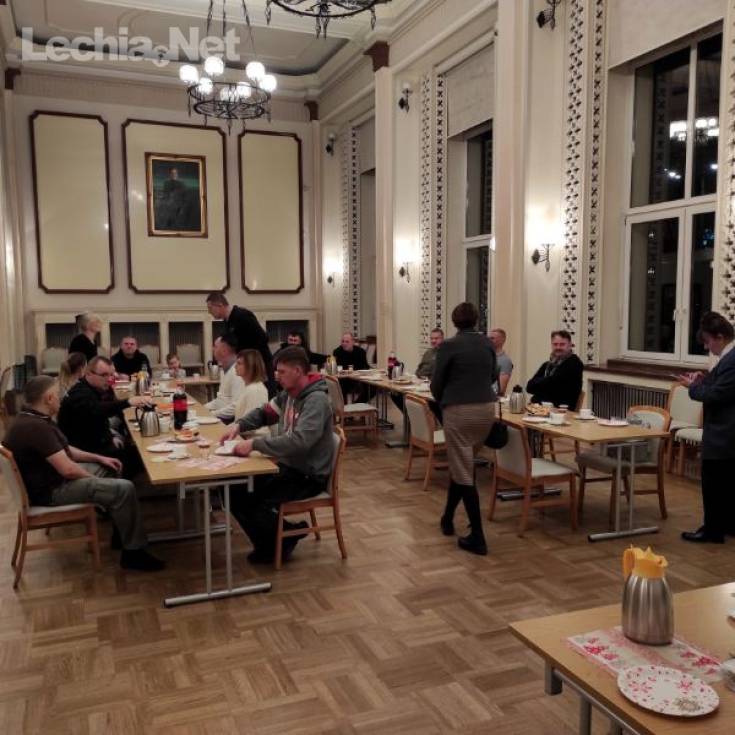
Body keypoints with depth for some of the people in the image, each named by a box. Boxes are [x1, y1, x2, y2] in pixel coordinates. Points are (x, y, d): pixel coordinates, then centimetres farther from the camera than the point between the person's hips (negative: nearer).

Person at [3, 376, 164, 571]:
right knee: (124, 489, -19)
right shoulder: (36, 427, -29)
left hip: (52, 475, 11)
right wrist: (95, 480, -11)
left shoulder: (34, 418, 6)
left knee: (110, 469, 20)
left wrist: (99, 458, 9)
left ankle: (122, 534, 24)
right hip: (49, 490, -11)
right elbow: (68, 469, -29)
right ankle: (133, 553, -6)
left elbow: (64, 450, 16)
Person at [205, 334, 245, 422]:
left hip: (229, 420, -9)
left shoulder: (237, 372, -18)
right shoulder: (226, 370, 15)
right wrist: (203, 408, 10)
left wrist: (212, 414, -18)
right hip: (220, 416, 9)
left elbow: (236, 407, -24)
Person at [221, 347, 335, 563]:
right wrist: (239, 425, 1)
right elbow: (264, 413, 20)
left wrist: (255, 443, -30)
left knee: (246, 499, -17)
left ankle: (287, 537, 8)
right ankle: (269, 543, 14)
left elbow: (299, 441, -34)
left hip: (308, 476, -9)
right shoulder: (288, 394, 4)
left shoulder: (316, 400, -22)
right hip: (287, 466, 9)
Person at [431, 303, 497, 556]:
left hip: (459, 411, -6)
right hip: (486, 408, 6)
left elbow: (436, 383, -2)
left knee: (463, 472, 1)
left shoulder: (448, 345, -8)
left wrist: (444, 402, 18)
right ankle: (447, 519, 33)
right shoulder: (487, 343, 7)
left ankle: (477, 537, 1)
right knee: (461, 465, 22)